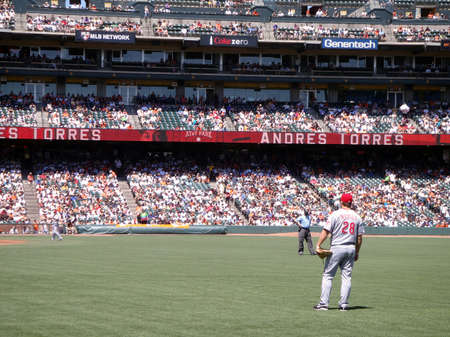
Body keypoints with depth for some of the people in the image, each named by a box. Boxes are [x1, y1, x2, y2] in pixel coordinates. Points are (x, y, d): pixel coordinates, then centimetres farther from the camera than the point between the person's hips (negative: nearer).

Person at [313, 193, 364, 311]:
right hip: (351, 248, 4)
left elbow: (326, 231, -12)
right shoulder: (357, 217, 8)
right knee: (347, 277, 8)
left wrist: (318, 245, -8)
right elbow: (359, 237, 9)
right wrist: (357, 252, 17)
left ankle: (324, 303, -5)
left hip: (337, 248, -4)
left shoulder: (336, 214, -6)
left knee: (328, 275, 0)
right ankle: (343, 304, 5)